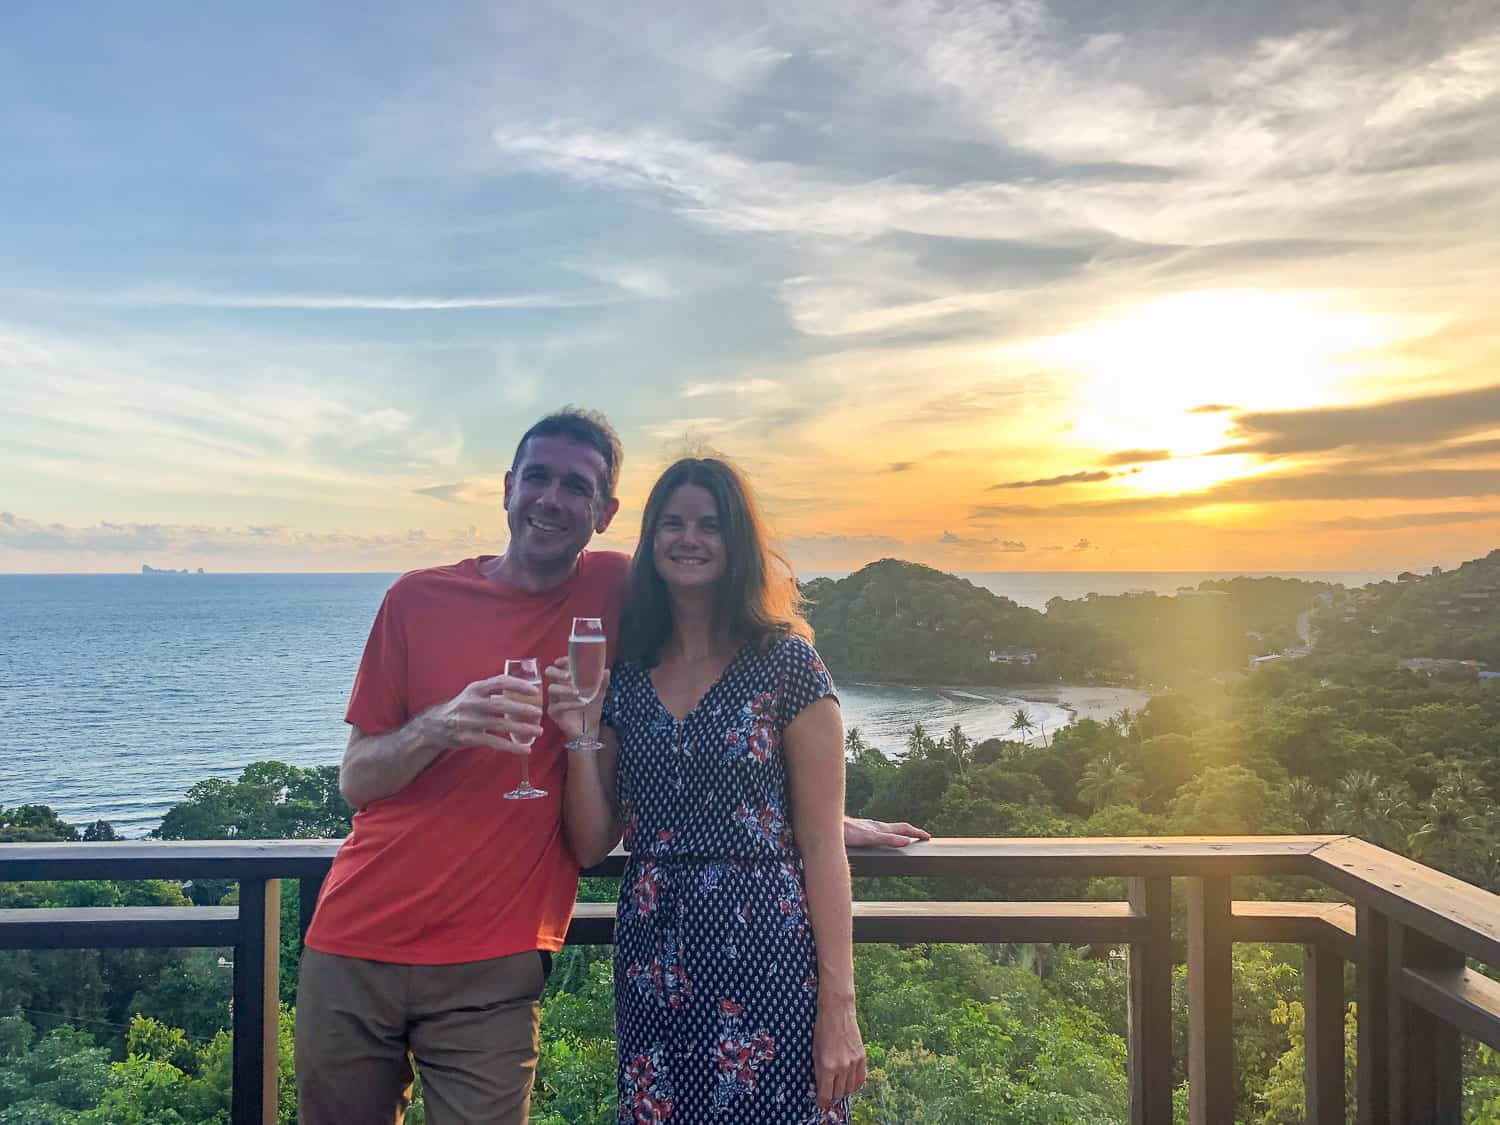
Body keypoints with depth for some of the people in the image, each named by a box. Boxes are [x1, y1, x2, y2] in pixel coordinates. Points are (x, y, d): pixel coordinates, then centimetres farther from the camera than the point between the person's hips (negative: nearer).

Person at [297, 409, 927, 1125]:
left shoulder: (615, 592, -3)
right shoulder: (420, 598, -1)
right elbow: (354, 783, -1)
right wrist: (439, 727, -21)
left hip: (492, 967, -1)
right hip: (354, 942, 2)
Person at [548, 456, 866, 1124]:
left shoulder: (786, 663, -4)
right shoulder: (623, 675, 7)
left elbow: (821, 843, -6)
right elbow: (591, 845, 7)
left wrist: (839, 1004, -10)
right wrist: (578, 738, -8)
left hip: (767, 965, -3)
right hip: (653, 964, 4)